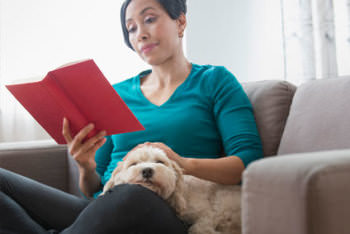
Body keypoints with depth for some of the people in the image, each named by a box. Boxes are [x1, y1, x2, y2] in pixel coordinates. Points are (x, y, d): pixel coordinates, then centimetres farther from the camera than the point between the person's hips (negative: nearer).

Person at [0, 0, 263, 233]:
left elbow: (249, 162, -3)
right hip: (100, 210, 4)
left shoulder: (215, 81, 11)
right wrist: (86, 168, -6)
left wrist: (185, 164, -19)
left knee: (131, 196, -41)